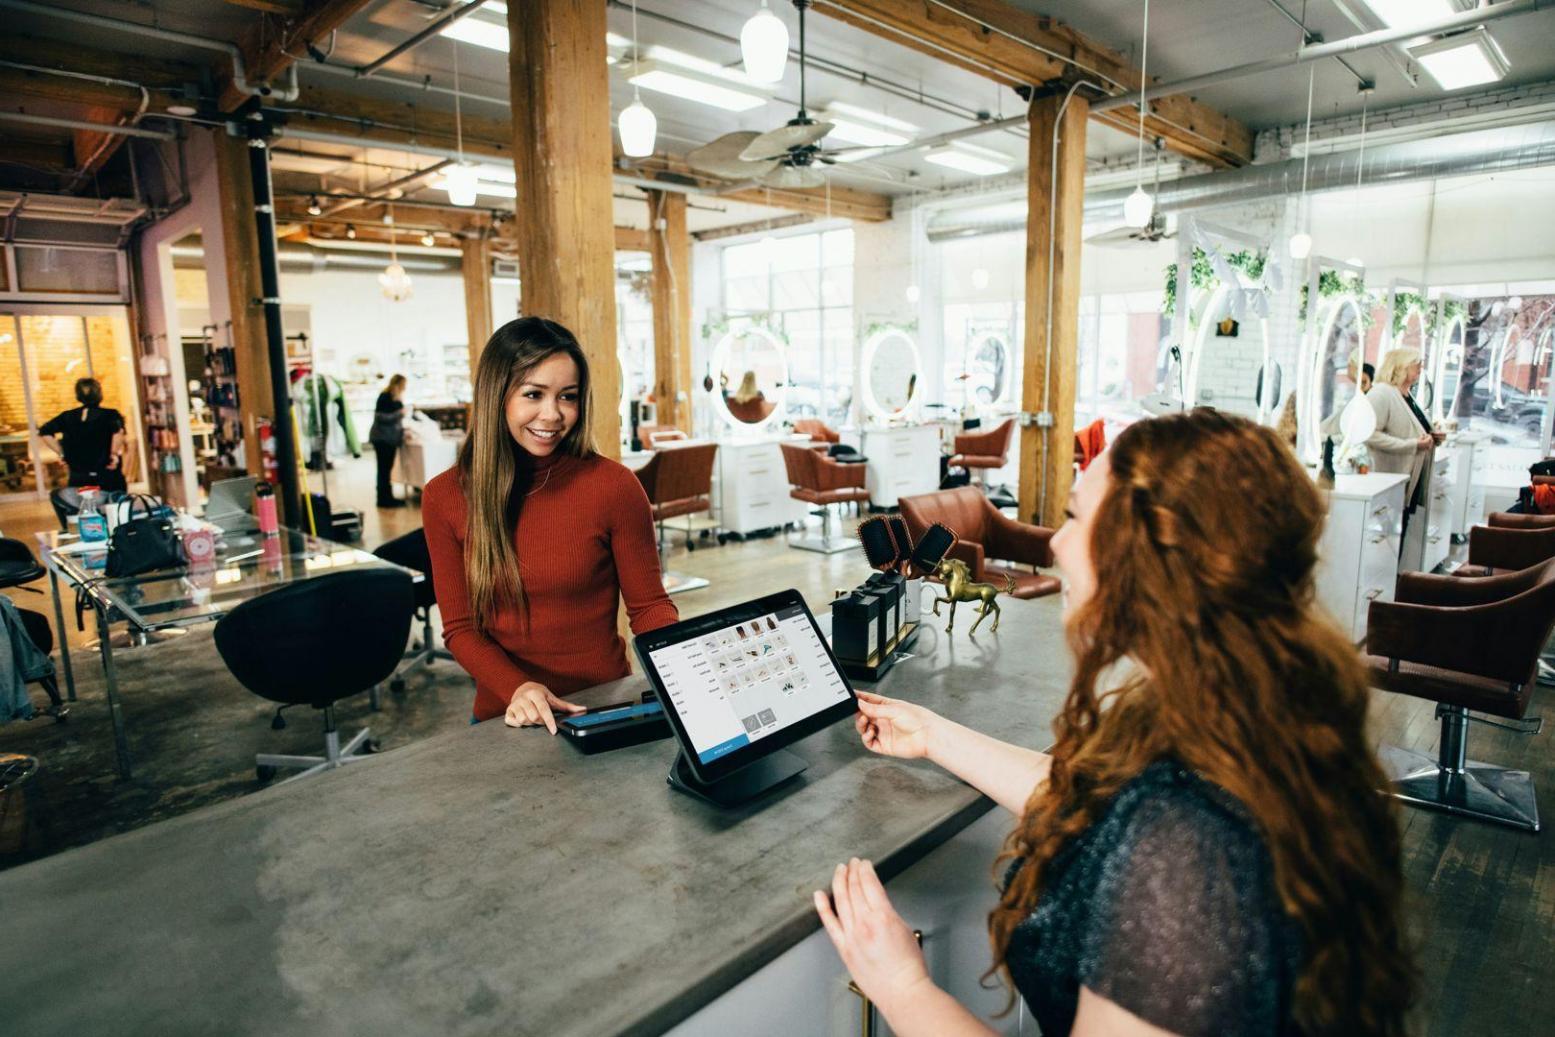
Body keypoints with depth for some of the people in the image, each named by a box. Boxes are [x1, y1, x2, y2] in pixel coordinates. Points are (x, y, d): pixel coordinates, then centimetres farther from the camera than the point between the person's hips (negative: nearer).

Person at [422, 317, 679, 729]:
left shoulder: (614, 485, -7)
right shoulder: (444, 497, 0)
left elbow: (649, 605, 1)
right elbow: (460, 627, 2)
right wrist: (515, 688, -15)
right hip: (505, 718, 1)